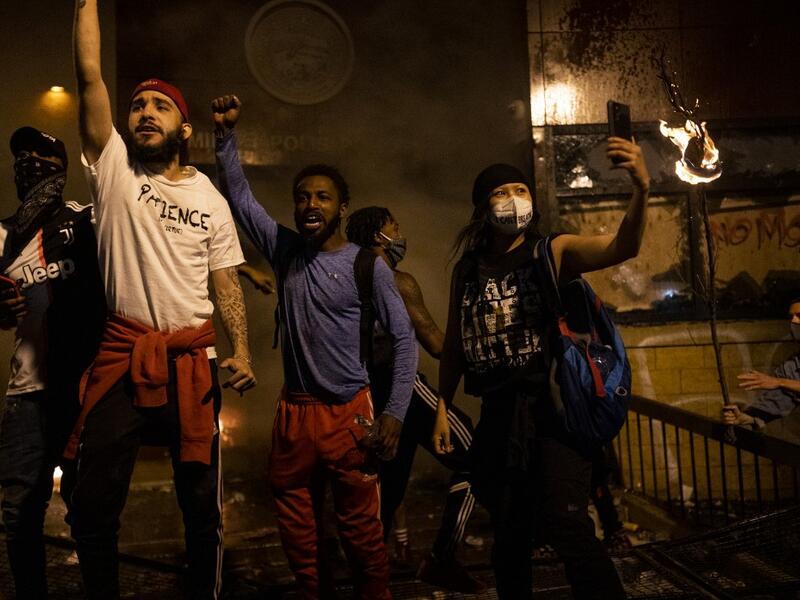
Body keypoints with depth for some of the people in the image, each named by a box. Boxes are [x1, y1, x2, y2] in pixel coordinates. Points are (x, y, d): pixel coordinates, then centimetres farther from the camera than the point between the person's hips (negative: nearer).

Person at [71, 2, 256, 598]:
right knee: (94, 500, 5)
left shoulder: (211, 199, 9)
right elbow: (89, 75, -2)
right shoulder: (113, 169, 5)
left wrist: (242, 350, -6)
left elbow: (227, 280, 6)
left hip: (193, 357, 1)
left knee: (201, 496, 8)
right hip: (122, 352, 0)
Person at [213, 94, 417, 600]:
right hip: (294, 411, 4)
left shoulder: (367, 266, -6)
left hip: (348, 413, -4)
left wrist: (394, 414, -12)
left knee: (361, 529, 2)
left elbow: (404, 340, -5)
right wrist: (226, 136, -5)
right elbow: (240, 197, 7)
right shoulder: (287, 251, 5)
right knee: (298, 530, 13)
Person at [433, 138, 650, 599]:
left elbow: (623, 247, -18)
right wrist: (443, 409, 10)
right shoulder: (467, 270, 9)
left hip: (552, 404, -4)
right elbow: (454, 345, 14)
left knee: (565, 523, -19)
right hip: (499, 413, 4)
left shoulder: (555, 253, -1)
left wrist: (641, 189, -35)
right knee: (510, 532, 15)